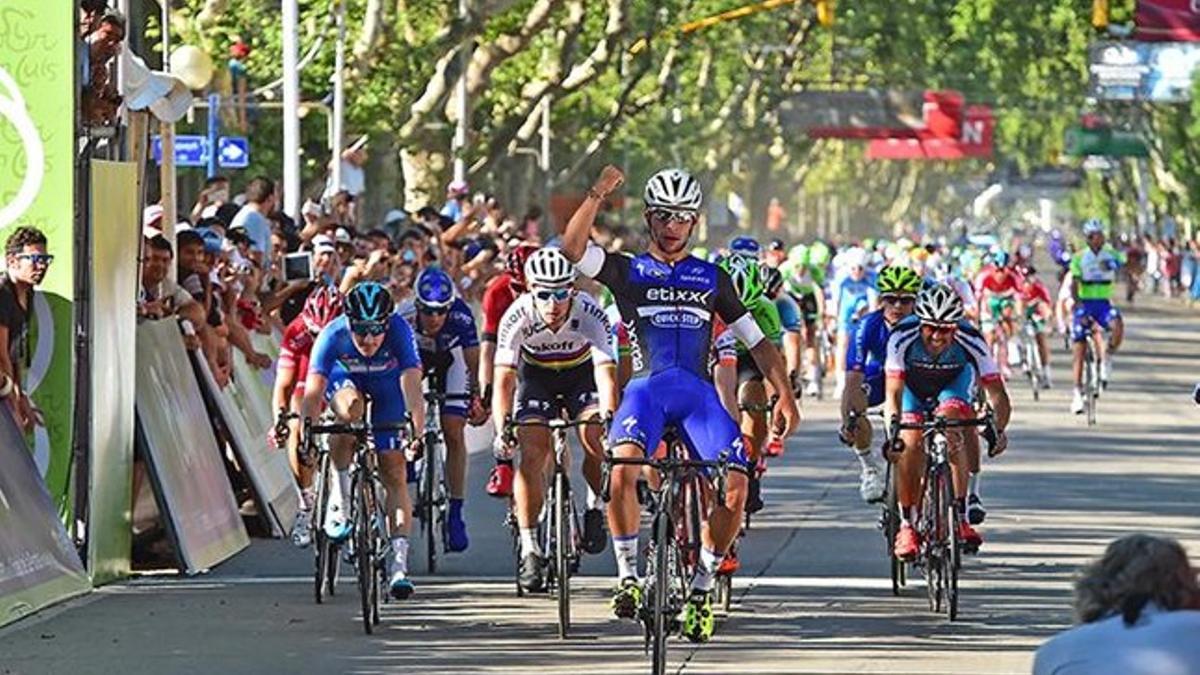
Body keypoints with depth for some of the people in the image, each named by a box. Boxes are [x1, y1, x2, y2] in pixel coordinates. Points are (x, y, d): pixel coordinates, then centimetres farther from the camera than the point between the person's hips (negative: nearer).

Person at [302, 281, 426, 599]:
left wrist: (418, 433, -56)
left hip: (387, 386, 0)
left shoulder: (400, 331, -35)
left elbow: (412, 384, -44)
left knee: (394, 473, -9)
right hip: (345, 379, 0)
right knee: (350, 409, -37)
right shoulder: (333, 334, -34)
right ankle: (339, 499, -21)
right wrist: (307, 433, -52)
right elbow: (313, 390, -39)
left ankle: (398, 564, -10)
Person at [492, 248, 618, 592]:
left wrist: (608, 416, -58)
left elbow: (606, 371, -40)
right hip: (536, 376, 0)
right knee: (532, 454, -17)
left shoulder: (590, 314, -32)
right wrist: (502, 428, -47)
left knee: (596, 440, -25)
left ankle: (596, 507, 4)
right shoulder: (518, 317, -29)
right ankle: (529, 548, -11)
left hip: (582, 373, 0)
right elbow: (504, 379, -33)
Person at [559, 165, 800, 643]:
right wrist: (598, 194, -15)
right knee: (622, 469, -31)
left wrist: (785, 395, 5)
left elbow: (755, 339, 17)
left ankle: (702, 587, -1)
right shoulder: (628, 271, 13)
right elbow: (572, 249, -5)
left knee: (736, 483, -20)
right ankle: (628, 575, -13)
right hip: (646, 386, -2)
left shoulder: (712, 279, 19)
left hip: (697, 391, 2)